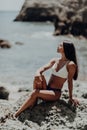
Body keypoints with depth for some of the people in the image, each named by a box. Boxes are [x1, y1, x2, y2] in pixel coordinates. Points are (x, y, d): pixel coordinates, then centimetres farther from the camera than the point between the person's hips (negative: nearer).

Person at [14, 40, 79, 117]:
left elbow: (70, 81, -3)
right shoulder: (54, 61, 13)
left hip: (56, 93, -7)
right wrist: (39, 72, -21)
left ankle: (16, 114, -25)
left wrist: (70, 97, 2)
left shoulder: (70, 64, -7)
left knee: (35, 93, -29)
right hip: (46, 89, 7)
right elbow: (43, 68, 3)